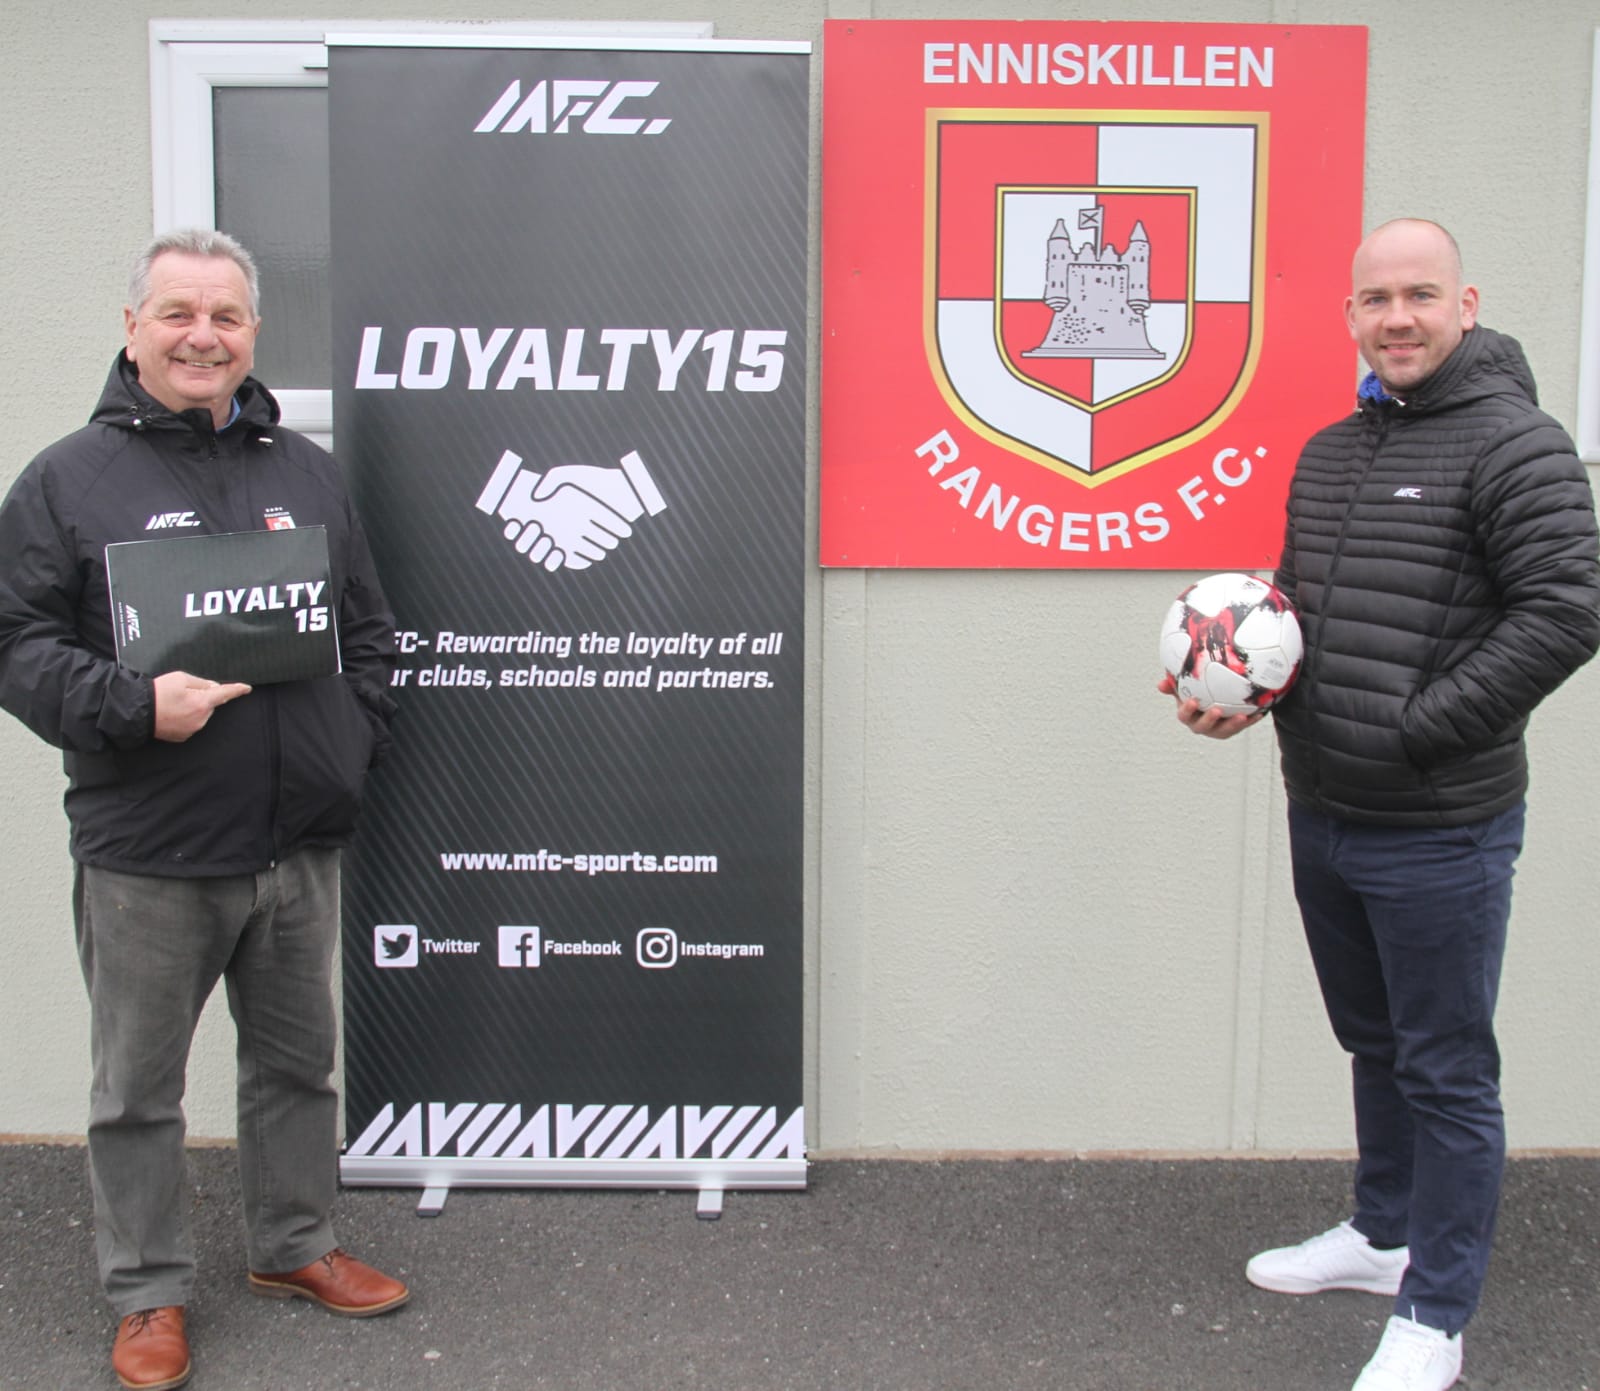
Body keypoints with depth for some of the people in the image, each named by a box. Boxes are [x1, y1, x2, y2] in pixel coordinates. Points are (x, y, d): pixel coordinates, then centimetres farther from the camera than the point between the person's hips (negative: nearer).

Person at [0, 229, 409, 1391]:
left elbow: (369, 628, 16)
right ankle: (150, 1292, 27)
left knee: (299, 1062, 17)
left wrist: (356, 739, 4)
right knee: (139, 1086, 9)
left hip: (299, 841, 4)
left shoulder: (307, 471, 11)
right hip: (146, 855, -3)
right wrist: (135, 706, -20)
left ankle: (295, 1248, 36)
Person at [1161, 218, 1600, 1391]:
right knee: (1373, 1043, 22)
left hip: (1440, 832, -7)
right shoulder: (1328, 453, 11)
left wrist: (1417, 726, -19)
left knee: (1446, 1072, 5)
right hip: (1323, 818, 8)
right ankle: (1384, 1233, 42)